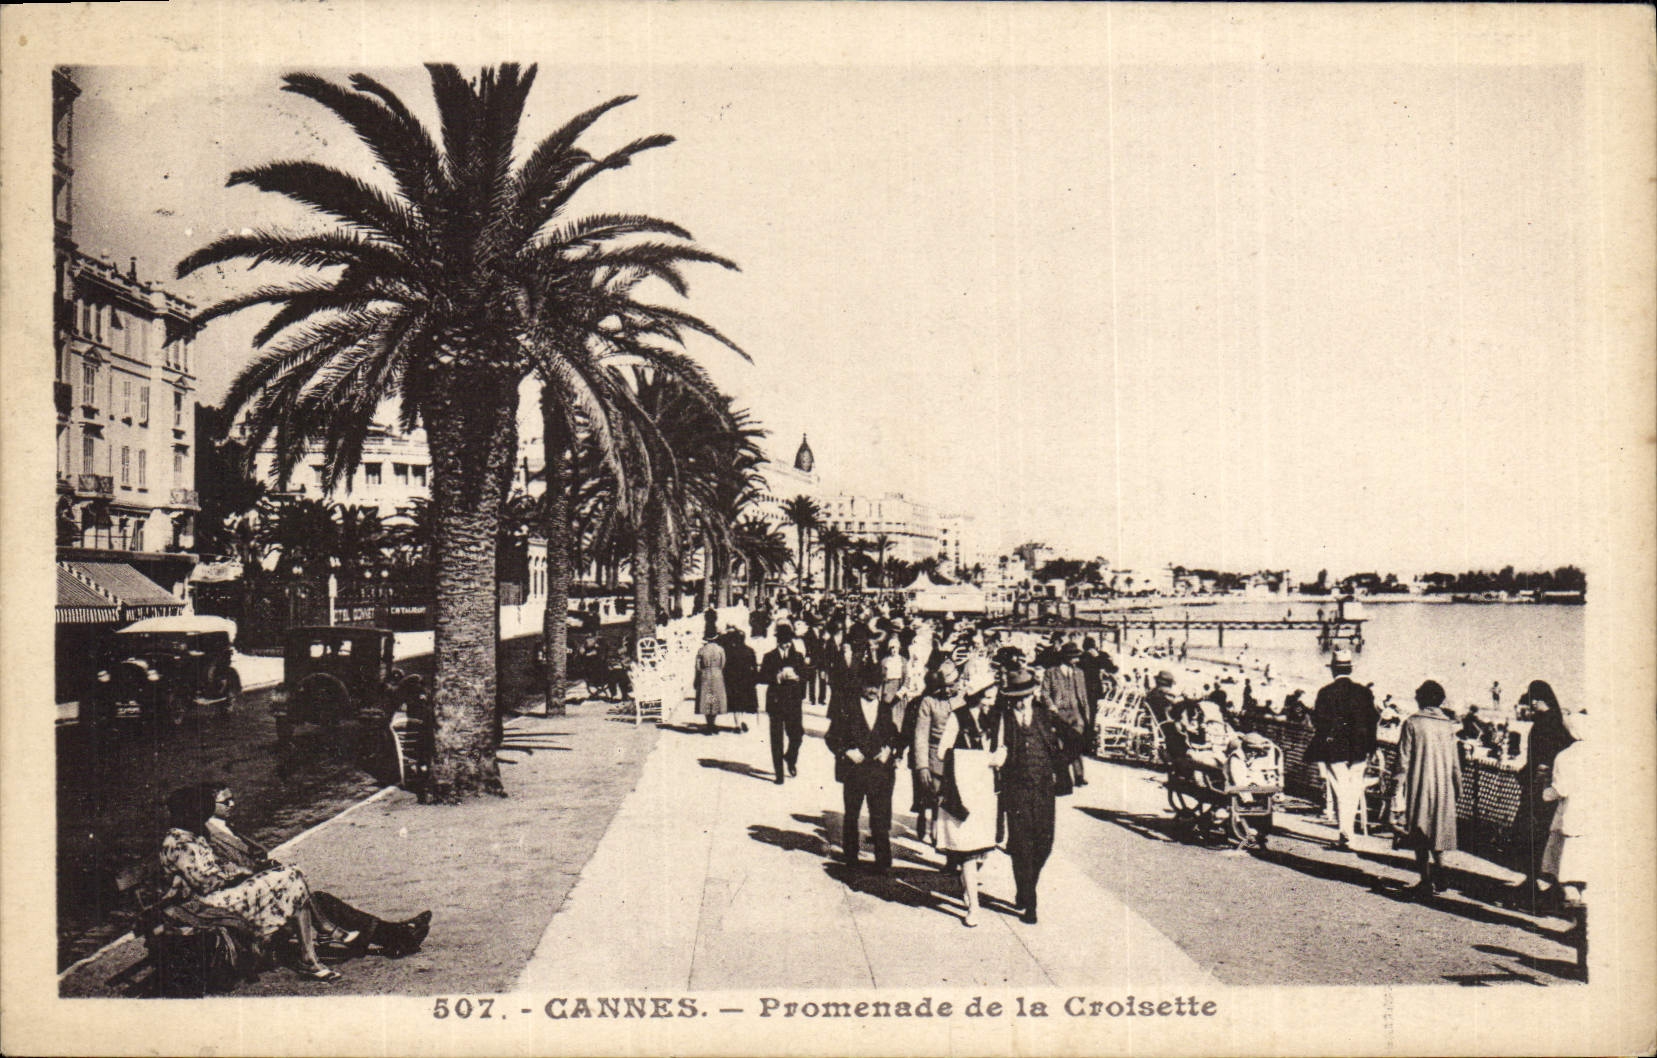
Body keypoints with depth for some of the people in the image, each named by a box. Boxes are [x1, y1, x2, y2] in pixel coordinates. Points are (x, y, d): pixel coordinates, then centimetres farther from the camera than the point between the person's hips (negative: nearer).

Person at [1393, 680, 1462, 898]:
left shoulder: (1412, 723, -7)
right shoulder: (1448, 725, 1)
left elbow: (1404, 758, -8)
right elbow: (1455, 761, 7)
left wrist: (1400, 782, -4)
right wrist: (1458, 787, 15)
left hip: (1419, 786, -3)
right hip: (1443, 788, 3)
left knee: (1420, 839, 3)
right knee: (1438, 830, 16)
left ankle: (1426, 881, 1)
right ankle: (1439, 878, 18)